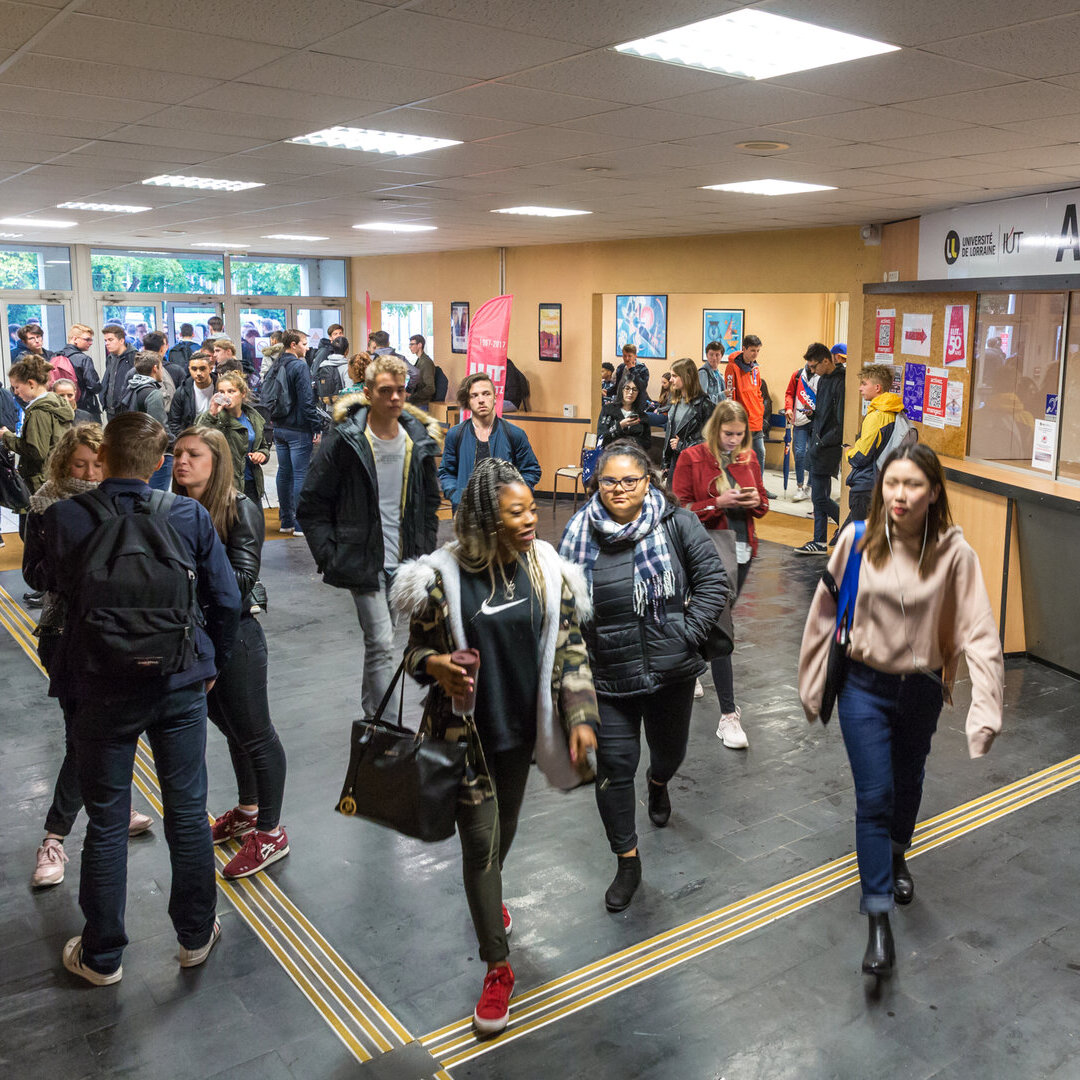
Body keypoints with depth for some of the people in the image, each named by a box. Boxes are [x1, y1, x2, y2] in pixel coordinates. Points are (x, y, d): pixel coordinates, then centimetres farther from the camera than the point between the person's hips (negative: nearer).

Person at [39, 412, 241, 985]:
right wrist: (210, 663, 12)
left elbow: (54, 587, 6)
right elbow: (226, 601, -4)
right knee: (188, 811, 15)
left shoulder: (63, 518, -12)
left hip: (100, 692, -1)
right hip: (180, 685, 1)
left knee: (107, 824, 13)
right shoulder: (190, 516, -9)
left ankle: (101, 956, 28)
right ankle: (196, 937, 31)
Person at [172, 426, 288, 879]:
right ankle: (247, 811, 39)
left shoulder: (241, 509, -14)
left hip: (234, 633, -6)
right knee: (229, 726, 21)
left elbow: (242, 578, -20)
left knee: (254, 734, 5)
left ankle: (270, 833, 18)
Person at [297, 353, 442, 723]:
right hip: (364, 563, -4)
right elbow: (311, 506, -4)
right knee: (381, 644, -8)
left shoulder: (419, 439, 4)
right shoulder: (345, 442, -9)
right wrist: (330, 557, -10)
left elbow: (430, 502, 16)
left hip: (405, 564, 4)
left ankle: (371, 714, 29)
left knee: (377, 642, 14)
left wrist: (425, 552, 9)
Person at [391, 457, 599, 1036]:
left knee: (505, 826, 24)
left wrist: (580, 717, -9)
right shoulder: (445, 577, -16)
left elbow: (570, 649, -1)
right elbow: (416, 648, -4)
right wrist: (435, 665, -27)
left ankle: (489, 895, 56)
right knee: (480, 840, 1)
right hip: (465, 731, -4)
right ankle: (498, 967, 17)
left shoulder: (548, 571, -7)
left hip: (520, 727, 4)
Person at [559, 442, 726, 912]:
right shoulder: (579, 533, -5)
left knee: (670, 751, 22)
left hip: (671, 671, 1)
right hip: (609, 678, 0)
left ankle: (658, 783, 61)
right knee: (614, 768, 0)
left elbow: (713, 581, -4)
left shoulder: (677, 524, -9)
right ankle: (627, 862, 20)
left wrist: (688, 632, -12)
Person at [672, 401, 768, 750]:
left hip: (742, 550, 6)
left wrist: (755, 501, -8)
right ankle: (728, 715, -7)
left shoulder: (748, 457, 8)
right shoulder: (692, 459, -8)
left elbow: (763, 504, 16)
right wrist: (718, 503, -22)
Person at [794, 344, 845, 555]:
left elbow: (842, 424, -20)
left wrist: (822, 443, -18)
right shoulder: (823, 379, 12)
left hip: (828, 448, -9)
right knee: (820, 497, 12)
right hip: (817, 446, 9)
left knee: (820, 498, -6)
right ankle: (820, 542, 18)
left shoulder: (840, 383, -17)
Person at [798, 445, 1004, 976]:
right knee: (874, 797, -4)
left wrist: (986, 709, -21)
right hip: (865, 688, -1)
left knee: (907, 785, 23)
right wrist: (812, 687, 2)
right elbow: (824, 614, -4)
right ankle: (878, 921, 6)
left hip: (922, 691, 1)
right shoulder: (858, 540, -14)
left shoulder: (953, 552, -16)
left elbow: (978, 633, -15)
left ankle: (896, 856, 54)